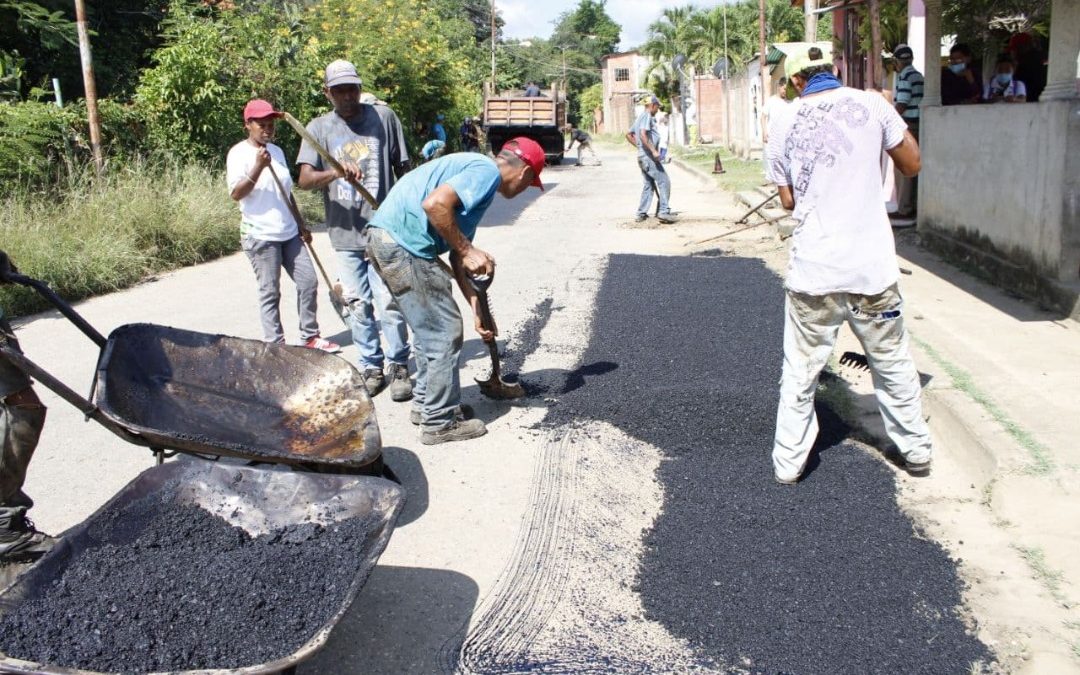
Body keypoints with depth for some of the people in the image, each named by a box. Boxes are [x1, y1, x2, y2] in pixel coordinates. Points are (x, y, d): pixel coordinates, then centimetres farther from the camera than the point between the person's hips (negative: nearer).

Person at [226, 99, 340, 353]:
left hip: (289, 233, 7)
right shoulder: (239, 153, -7)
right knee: (270, 293, -2)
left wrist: (300, 226, 20)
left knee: (309, 281, 6)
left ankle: (310, 336, 17)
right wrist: (258, 167, -25)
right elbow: (236, 194, -15)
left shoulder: (277, 151, 14)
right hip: (260, 236, -7)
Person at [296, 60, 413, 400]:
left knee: (389, 302, -4)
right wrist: (336, 173, -28)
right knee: (357, 305, 9)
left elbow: (403, 168, 8)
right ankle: (371, 367, 22)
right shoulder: (319, 128, 4)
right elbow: (305, 179, -8)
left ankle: (398, 367, 11)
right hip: (345, 233, 2)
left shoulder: (383, 117, 2)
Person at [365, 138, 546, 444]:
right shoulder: (487, 171, -6)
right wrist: (467, 251, -13)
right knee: (445, 332, 0)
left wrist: (477, 309, 23)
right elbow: (435, 204, -23)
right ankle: (440, 422, 10)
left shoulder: (475, 169, 24)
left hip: (387, 238, 10)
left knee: (432, 329, 22)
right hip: (404, 243, -10)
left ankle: (426, 404, 34)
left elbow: (456, 256, 23)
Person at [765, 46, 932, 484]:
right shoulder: (870, 105, -3)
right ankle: (916, 451, 29)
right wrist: (892, 116, 20)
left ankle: (788, 463, 15)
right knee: (892, 363, 16)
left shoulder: (784, 127, 4)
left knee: (800, 373, 11)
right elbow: (912, 165, 7)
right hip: (872, 267, 0)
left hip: (813, 271, 1)